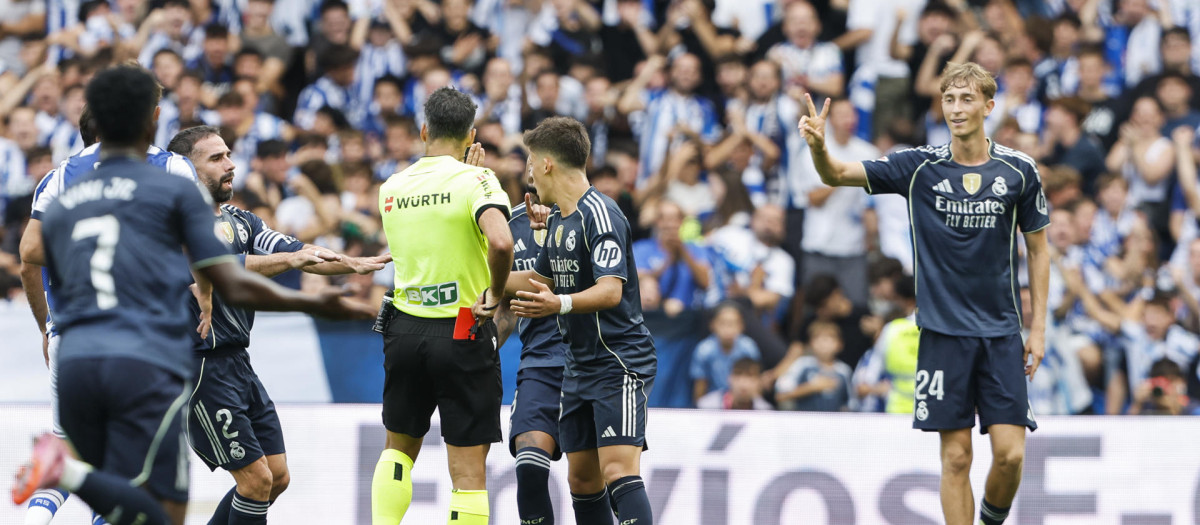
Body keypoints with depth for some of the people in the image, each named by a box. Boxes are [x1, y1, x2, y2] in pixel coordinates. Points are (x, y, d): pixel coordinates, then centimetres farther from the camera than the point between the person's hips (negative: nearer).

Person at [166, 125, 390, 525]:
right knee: (256, 478, -10)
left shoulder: (238, 219, 14)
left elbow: (291, 250, 9)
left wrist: (351, 264, -3)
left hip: (238, 366, 9)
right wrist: (288, 260, -28)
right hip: (204, 368, -9)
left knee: (277, 477, 11)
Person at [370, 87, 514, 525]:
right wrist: (495, 293, -12)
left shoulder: (392, 188, 6)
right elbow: (500, 242, -29)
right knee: (468, 469, -2)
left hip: (405, 328, 4)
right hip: (464, 335, -4)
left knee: (398, 448, 23)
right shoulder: (475, 180, -11)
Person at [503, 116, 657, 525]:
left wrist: (559, 304, -42)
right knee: (582, 478, 9)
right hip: (579, 365, 10)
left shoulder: (600, 215, -16)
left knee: (618, 471, -20)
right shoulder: (557, 219, 14)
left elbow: (611, 291, -26)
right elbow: (541, 279, 29)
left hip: (620, 363, -10)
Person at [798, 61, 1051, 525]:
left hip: (1001, 332, 1)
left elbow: (1038, 248, 9)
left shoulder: (1018, 170, 0)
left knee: (1010, 453, -6)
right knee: (956, 457, 0)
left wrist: (1038, 326, 5)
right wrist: (819, 146, -30)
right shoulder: (919, 166, -2)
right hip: (943, 333, 0)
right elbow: (838, 175, -7)